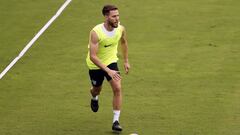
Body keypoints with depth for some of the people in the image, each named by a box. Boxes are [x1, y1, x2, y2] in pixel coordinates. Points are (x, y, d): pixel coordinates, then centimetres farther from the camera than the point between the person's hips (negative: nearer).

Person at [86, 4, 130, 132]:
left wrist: (126, 61, 13)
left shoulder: (121, 29, -17)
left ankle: (116, 121, -8)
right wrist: (108, 71, -41)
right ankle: (94, 97, 59)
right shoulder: (96, 32, -33)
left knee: (117, 89, -15)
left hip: (111, 62, 3)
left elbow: (123, 42, 9)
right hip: (95, 64, -3)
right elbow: (93, 56, -35)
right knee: (97, 89, 19)